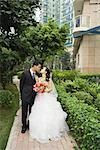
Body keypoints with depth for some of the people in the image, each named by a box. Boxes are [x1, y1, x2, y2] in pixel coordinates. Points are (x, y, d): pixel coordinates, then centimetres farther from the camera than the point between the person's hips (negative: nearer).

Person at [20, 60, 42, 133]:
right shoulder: (25, 73, -9)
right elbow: (21, 85, 0)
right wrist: (22, 94, 4)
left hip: (33, 96, 3)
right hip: (25, 96, -3)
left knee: (32, 112, 13)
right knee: (24, 112, 8)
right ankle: (24, 126, 25)